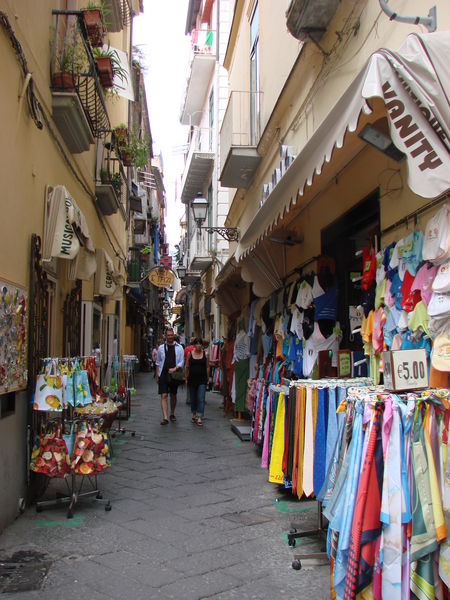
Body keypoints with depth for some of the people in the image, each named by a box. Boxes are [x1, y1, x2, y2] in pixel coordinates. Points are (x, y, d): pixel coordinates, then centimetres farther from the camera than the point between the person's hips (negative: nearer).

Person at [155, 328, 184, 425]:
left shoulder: (179, 347, 3)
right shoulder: (161, 347, 6)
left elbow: (181, 361, 1)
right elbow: (158, 362, 11)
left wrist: (175, 369, -17)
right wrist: (157, 376, 6)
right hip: (163, 374, 0)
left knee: (173, 395, 12)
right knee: (164, 395, -9)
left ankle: (172, 414, 30)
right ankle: (165, 417, -13)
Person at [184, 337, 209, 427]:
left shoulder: (205, 354, 0)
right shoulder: (190, 354, 2)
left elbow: (207, 367, 5)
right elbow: (186, 367, 7)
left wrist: (207, 378, 3)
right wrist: (186, 378, 5)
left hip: (202, 380, -2)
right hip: (192, 379, 2)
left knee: (201, 399, -9)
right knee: (193, 398, 14)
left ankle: (199, 418, -11)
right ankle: (194, 414, 32)